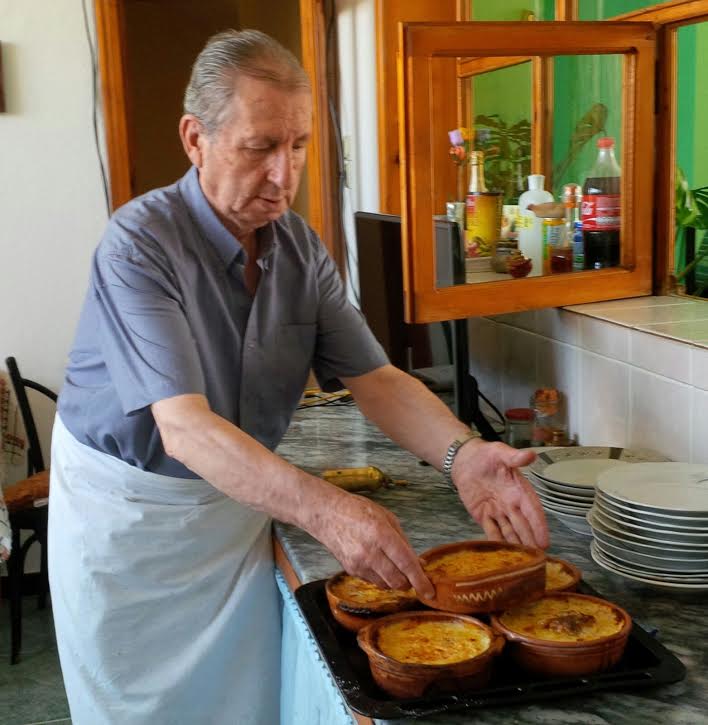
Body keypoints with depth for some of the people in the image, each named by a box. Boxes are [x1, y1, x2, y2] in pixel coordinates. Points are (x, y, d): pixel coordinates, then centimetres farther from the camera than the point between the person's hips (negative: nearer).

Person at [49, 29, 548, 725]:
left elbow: (374, 377, -10)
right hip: (128, 510, -4)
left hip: (238, 503, 5)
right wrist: (325, 509, -47)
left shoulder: (301, 248, -5)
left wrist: (461, 453, -30)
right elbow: (184, 428, -34)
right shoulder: (140, 243, -25)